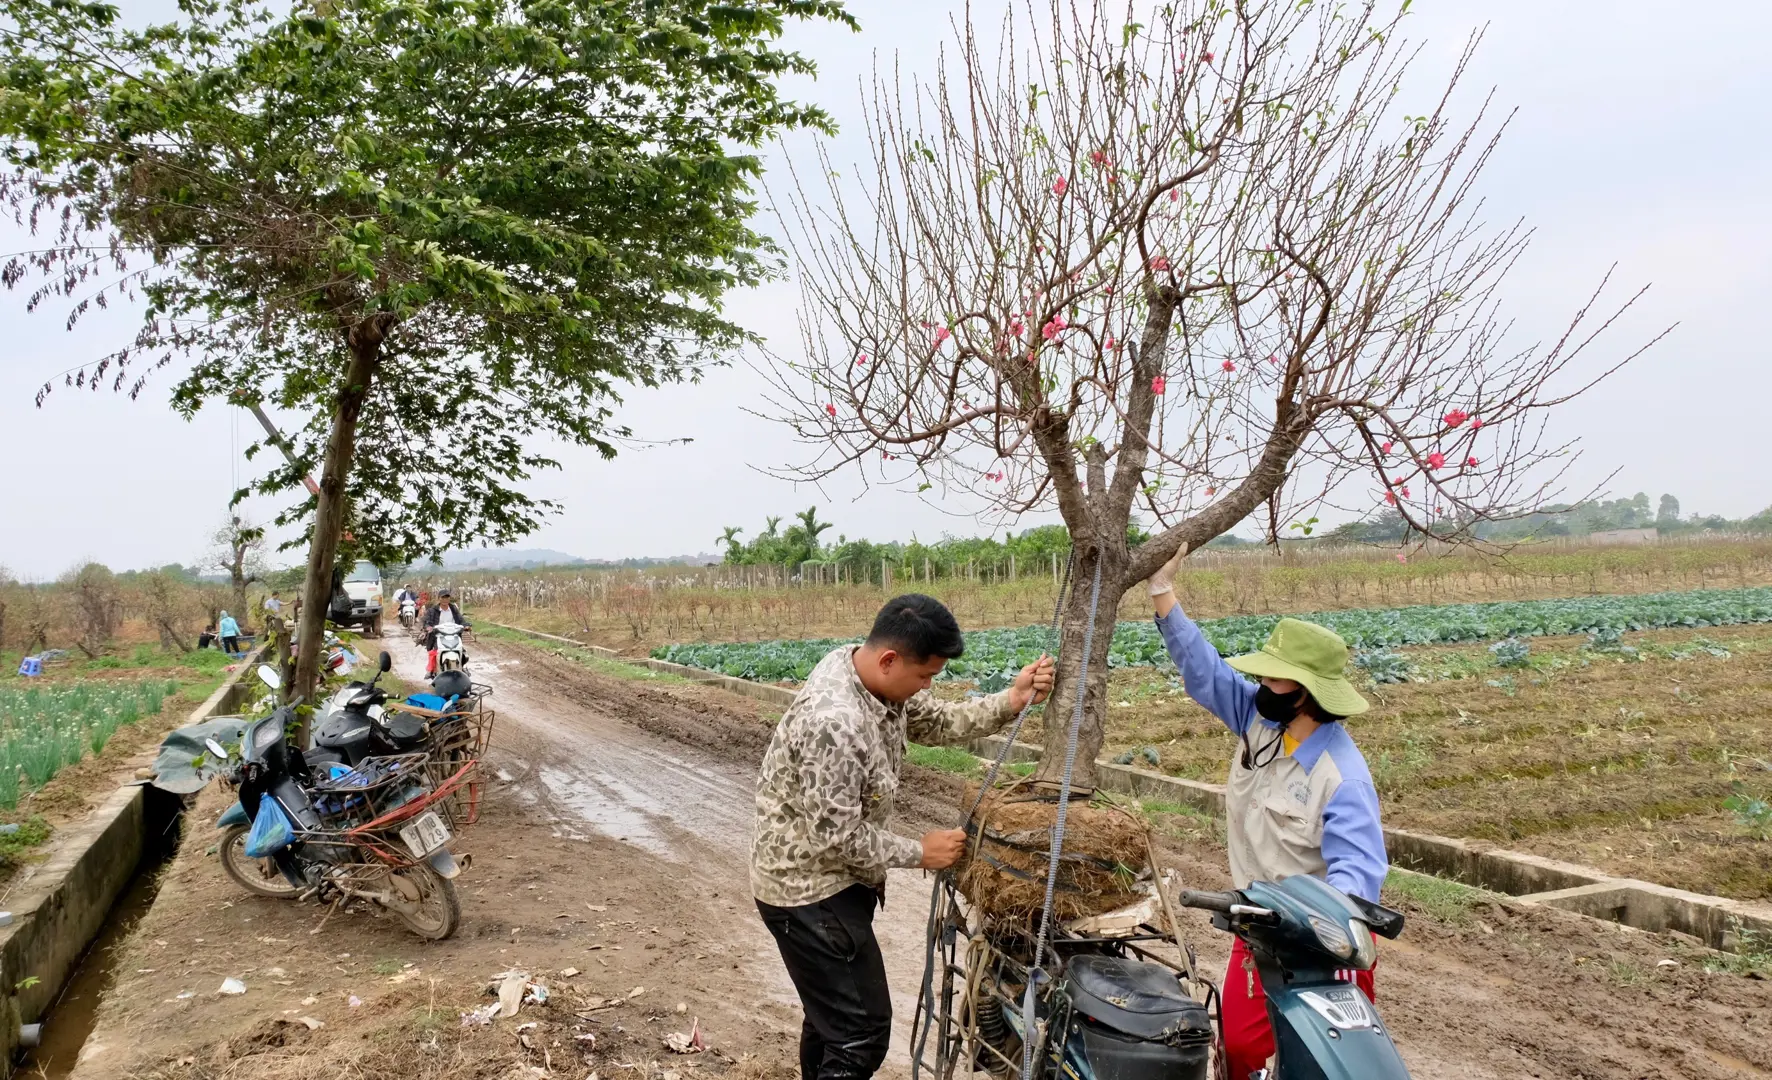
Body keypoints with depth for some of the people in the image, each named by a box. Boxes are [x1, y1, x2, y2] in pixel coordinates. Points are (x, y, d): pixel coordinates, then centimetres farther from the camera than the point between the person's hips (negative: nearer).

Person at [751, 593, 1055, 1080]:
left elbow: (935, 721, 7)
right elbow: (835, 836, -28)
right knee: (862, 1032, -2)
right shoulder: (833, 723, -34)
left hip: (836, 880, 10)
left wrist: (1012, 701, -6)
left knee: (832, 1013, 24)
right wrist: (920, 852, -16)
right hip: (809, 891, -10)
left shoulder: (871, 673, -6)